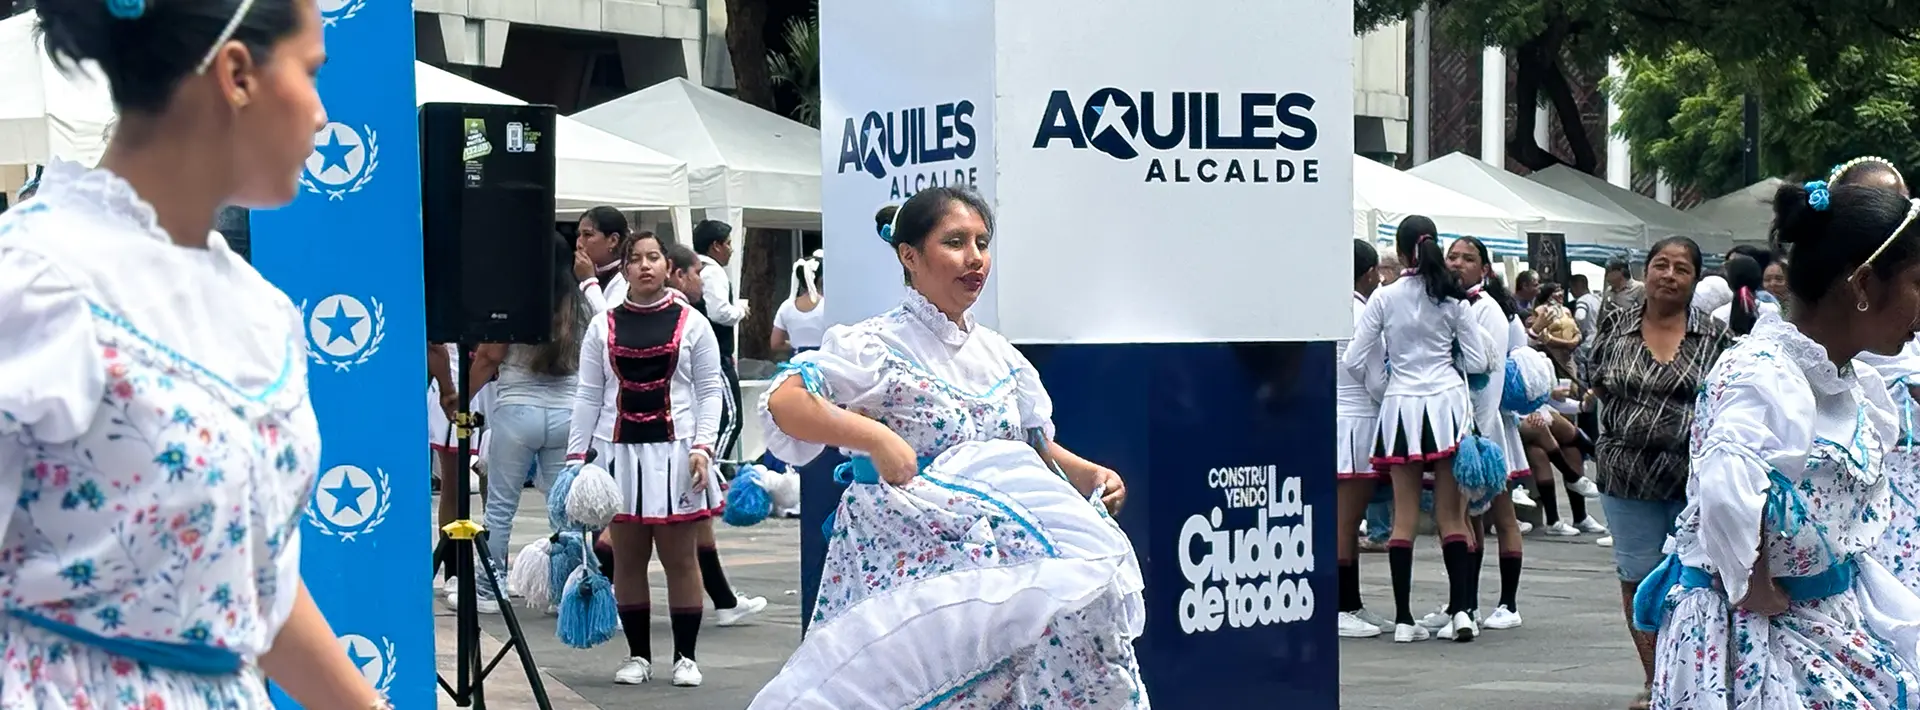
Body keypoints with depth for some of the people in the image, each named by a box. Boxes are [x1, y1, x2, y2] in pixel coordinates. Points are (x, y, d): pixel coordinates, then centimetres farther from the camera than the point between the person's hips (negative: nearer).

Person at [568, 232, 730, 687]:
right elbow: (588, 396, 8)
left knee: (680, 557, 2)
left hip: (675, 451, -2)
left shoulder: (691, 323, 3)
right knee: (627, 558, 6)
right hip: (620, 451, 2)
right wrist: (576, 455, 2)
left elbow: (710, 392, 2)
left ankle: (685, 657, 10)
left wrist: (703, 447, -9)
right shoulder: (603, 326, 7)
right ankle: (638, 655, 16)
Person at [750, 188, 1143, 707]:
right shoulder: (879, 346, -8)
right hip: (905, 569, -6)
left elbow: (1038, 447, 21)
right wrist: (876, 437, -30)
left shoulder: (998, 355, 12)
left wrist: (1092, 474, 3)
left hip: (994, 564, 6)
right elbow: (784, 402, -21)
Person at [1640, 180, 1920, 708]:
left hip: (1833, 621, 9)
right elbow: (1728, 491, -41)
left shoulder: (1852, 382, 6)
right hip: (1759, 636, -9)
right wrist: (1755, 590, -27)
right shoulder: (1763, 374, -23)